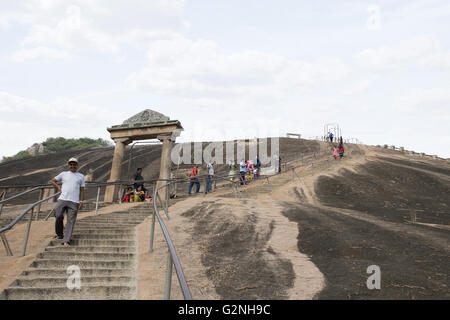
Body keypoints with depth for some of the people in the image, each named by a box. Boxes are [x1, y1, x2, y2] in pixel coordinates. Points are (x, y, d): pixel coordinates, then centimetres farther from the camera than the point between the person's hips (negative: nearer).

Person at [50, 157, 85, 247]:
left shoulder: (81, 176, 17)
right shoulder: (64, 174, 17)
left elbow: (82, 190, 13)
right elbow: (52, 181, 24)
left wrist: (81, 201, 2)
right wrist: (58, 187, 7)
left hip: (74, 202, 0)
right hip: (62, 199, 1)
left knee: (71, 221, -9)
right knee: (59, 216, -12)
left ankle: (66, 241, -13)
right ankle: (59, 235, 11)